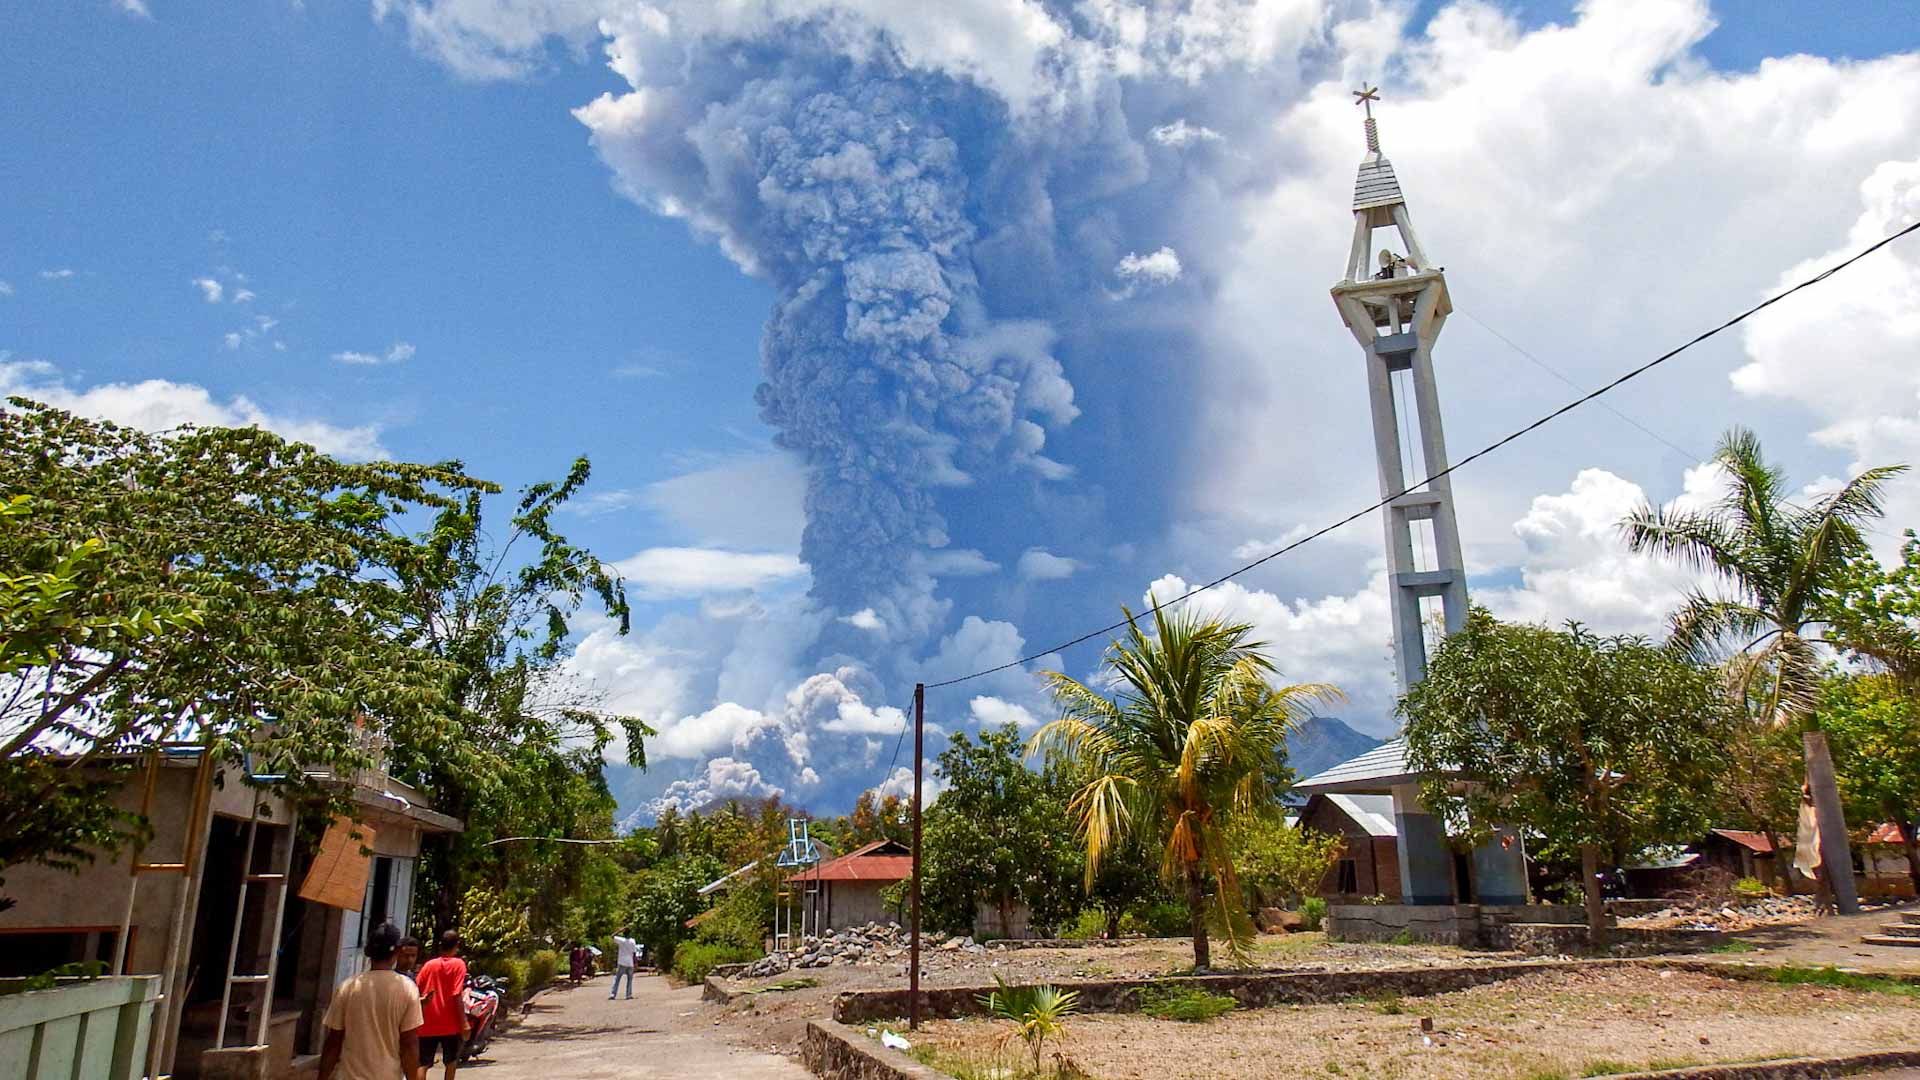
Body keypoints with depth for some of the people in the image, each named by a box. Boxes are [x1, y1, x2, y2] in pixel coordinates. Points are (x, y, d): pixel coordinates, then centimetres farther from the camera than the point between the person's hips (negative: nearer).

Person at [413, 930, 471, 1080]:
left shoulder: (429, 965, 5)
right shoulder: (458, 964, -7)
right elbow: (457, 996, -13)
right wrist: (464, 1022, -12)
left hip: (428, 1025, 3)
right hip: (450, 1024, -3)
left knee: (423, 1064, 4)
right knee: (451, 1062, 13)